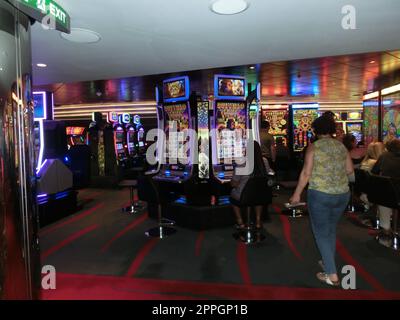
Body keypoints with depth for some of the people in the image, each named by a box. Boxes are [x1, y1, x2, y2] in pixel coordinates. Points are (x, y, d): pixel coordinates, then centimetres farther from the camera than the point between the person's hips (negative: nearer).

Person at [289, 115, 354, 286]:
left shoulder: (314, 146, -9)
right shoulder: (341, 146, 5)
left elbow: (306, 173, -13)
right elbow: (350, 170, 8)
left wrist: (297, 194, -5)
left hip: (320, 194, -5)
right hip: (343, 194, 6)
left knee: (321, 233, 7)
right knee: (331, 229, 23)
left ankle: (332, 275, 7)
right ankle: (328, 263, 38)